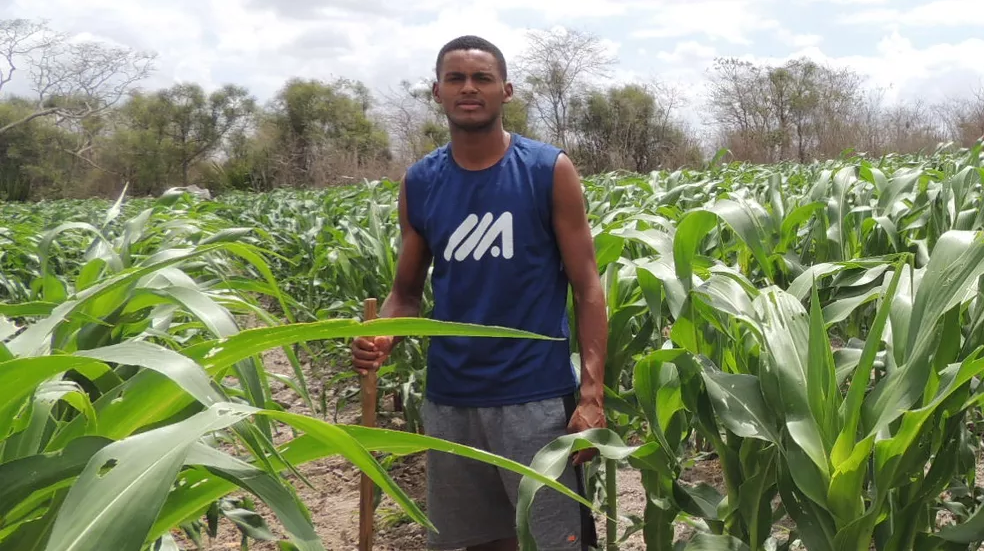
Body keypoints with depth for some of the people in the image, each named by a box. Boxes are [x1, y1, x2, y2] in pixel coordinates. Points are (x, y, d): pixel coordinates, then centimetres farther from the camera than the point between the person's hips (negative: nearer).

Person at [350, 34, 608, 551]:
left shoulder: (550, 171, -5)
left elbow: (587, 287, -5)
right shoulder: (418, 183, 4)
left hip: (537, 396, -3)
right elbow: (407, 291, 10)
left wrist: (591, 395, -14)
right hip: (449, 398, 4)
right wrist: (381, 337, -13)